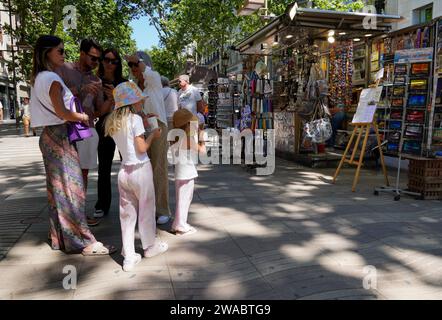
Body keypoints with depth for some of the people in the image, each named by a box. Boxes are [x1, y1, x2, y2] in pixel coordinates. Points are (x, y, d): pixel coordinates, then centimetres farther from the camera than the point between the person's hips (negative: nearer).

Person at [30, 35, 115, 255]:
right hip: (59, 136, -10)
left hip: (49, 135, 10)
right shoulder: (52, 78, -14)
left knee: (57, 188, 13)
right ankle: (85, 242, -3)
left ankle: (60, 237, 23)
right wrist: (83, 117, -4)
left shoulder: (38, 78, 16)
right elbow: (61, 112, -19)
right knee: (71, 189, -8)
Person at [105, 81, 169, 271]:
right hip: (140, 170, -6)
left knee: (127, 214, 9)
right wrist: (153, 135, -1)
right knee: (147, 209, 12)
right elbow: (142, 148, -17)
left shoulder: (113, 122, 9)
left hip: (124, 170, 6)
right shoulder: (135, 119, -13)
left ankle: (129, 257, 13)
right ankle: (150, 246, 30)